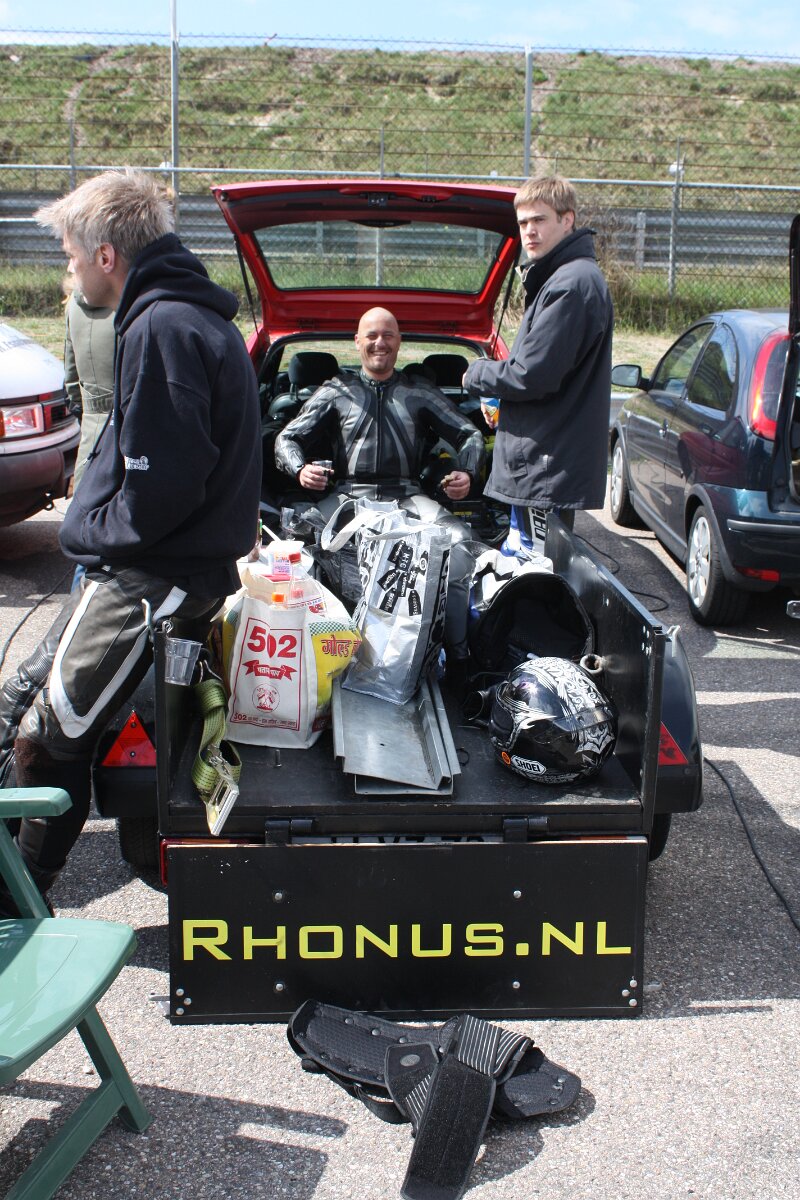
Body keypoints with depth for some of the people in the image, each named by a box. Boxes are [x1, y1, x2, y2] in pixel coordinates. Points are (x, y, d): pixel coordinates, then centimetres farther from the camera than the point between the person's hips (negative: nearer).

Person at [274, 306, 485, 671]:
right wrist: (300, 469, -10)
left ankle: (456, 655, -23)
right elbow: (287, 438, 14)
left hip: (407, 496, 0)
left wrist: (467, 473, -4)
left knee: (457, 538, -31)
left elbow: (470, 434, 18)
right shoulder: (337, 390, 18)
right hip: (349, 495, 0)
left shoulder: (419, 391, 20)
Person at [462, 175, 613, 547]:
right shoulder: (557, 277, 18)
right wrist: (497, 394, 8)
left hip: (548, 471, -10)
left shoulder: (571, 285, -16)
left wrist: (477, 375, -3)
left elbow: (532, 375, -21)